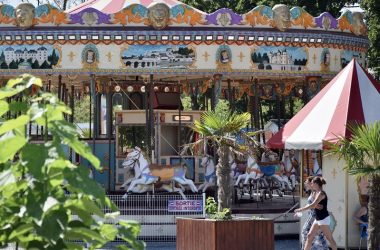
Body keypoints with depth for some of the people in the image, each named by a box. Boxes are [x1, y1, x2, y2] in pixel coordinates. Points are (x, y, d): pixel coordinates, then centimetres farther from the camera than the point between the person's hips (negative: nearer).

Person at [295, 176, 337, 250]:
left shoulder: (321, 193, -16)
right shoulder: (317, 193, 12)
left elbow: (313, 205, -23)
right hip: (318, 219, 10)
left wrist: (300, 209, -18)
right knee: (310, 236, 7)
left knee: (329, 238, -3)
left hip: (324, 219, -10)